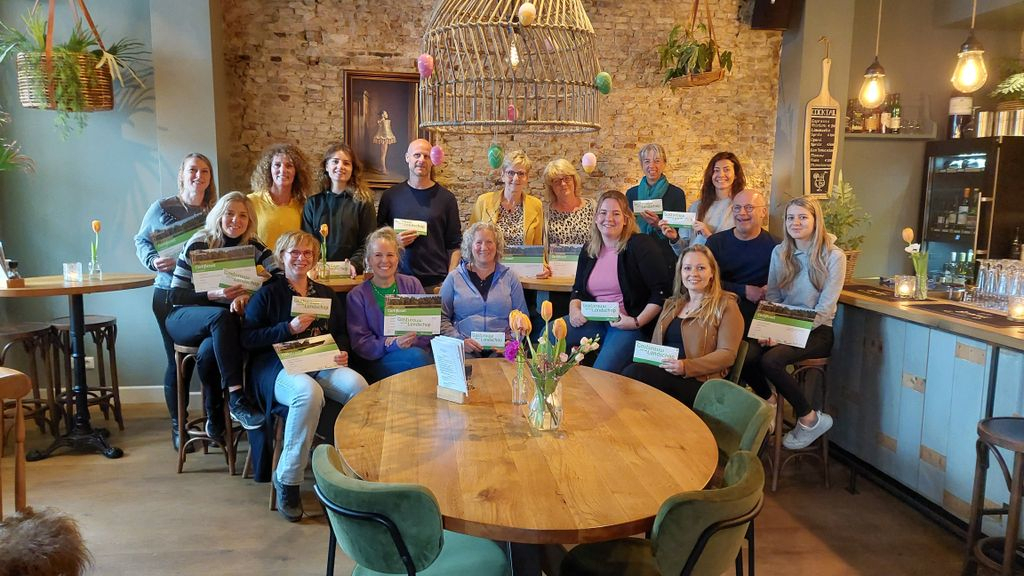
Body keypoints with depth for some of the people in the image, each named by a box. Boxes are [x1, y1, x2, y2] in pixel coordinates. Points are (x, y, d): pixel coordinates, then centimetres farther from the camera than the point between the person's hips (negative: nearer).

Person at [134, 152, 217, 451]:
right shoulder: (162, 208, 0)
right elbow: (141, 241, 7)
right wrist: (154, 260, -14)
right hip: (171, 295, -2)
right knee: (178, 360, 3)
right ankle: (177, 426, 17)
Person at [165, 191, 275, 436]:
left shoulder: (252, 246, 1)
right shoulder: (198, 244, -5)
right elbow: (176, 294, -7)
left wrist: (247, 296, -30)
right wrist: (214, 294, -25)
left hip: (228, 320, 2)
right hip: (185, 317, -1)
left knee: (209, 351, -34)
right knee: (221, 315, -37)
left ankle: (215, 414, -10)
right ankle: (237, 398, -40)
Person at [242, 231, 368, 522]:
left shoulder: (326, 295, 22)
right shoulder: (267, 294, 8)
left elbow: (342, 333, 24)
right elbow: (247, 338, 0)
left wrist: (342, 352, 1)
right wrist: (289, 328, -11)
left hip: (322, 365, 4)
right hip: (279, 367, -4)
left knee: (358, 385, -30)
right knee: (309, 392, -39)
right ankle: (287, 480, -23)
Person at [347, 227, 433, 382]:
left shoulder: (412, 284, 13)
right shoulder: (357, 295, 6)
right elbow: (360, 345, -3)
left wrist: (410, 341, -14)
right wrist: (394, 345, -20)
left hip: (417, 348, 2)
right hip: (377, 362, -2)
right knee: (415, 356, -32)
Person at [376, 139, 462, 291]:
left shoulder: (446, 197, 4)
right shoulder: (391, 195, 6)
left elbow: (454, 245, 3)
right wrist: (394, 241, -8)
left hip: (437, 282, -1)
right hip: (399, 279, 1)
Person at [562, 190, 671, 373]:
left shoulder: (641, 245, -6)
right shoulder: (589, 249, 14)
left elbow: (661, 292, -11)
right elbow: (578, 290, 20)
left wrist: (637, 322, -17)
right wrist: (574, 309, -2)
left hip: (627, 325, -6)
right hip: (595, 321, 6)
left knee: (602, 373, -29)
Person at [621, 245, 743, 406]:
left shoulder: (725, 305, 6)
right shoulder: (671, 304, 24)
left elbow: (727, 354, -3)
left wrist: (686, 366, -16)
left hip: (697, 381, -5)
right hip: (661, 372, 5)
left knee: (635, 372, -31)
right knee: (636, 370, -32)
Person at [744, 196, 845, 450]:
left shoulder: (834, 256, -8)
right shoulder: (780, 252, 8)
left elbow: (825, 309, -12)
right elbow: (772, 296, 7)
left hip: (816, 331, -4)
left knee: (771, 360, -31)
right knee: (743, 354, -25)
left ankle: (810, 419, -8)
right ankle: (769, 402, 6)